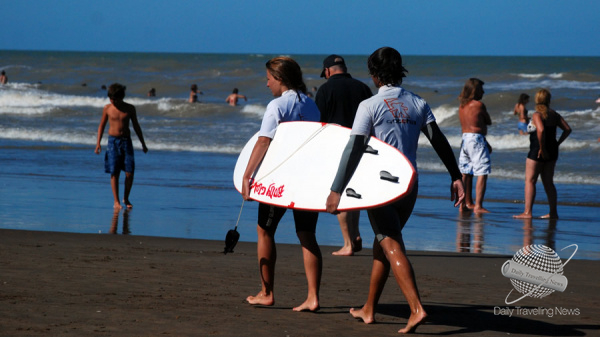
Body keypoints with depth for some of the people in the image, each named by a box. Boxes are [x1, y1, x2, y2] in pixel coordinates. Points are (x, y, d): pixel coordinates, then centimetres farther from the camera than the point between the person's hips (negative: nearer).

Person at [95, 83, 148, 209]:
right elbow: (102, 125, 9)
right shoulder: (107, 108, 1)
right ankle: (116, 201, 3)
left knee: (129, 173, -5)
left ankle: (126, 198, 14)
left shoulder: (130, 109, 2)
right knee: (114, 173, -4)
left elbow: (136, 126, 11)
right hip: (113, 141, -1)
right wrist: (98, 142, 1)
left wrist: (143, 144, 14)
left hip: (126, 141, 1)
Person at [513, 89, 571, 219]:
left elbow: (541, 130, -29)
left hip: (537, 151, -7)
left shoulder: (537, 115, -13)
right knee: (548, 182, 14)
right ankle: (553, 212, 15)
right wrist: (557, 143, 9)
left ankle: (527, 212, -9)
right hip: (552, 152, 7)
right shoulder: (554, 114, 8)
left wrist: (542, 148, -22)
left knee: (530, 181, -3)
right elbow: (567, 129, 6)